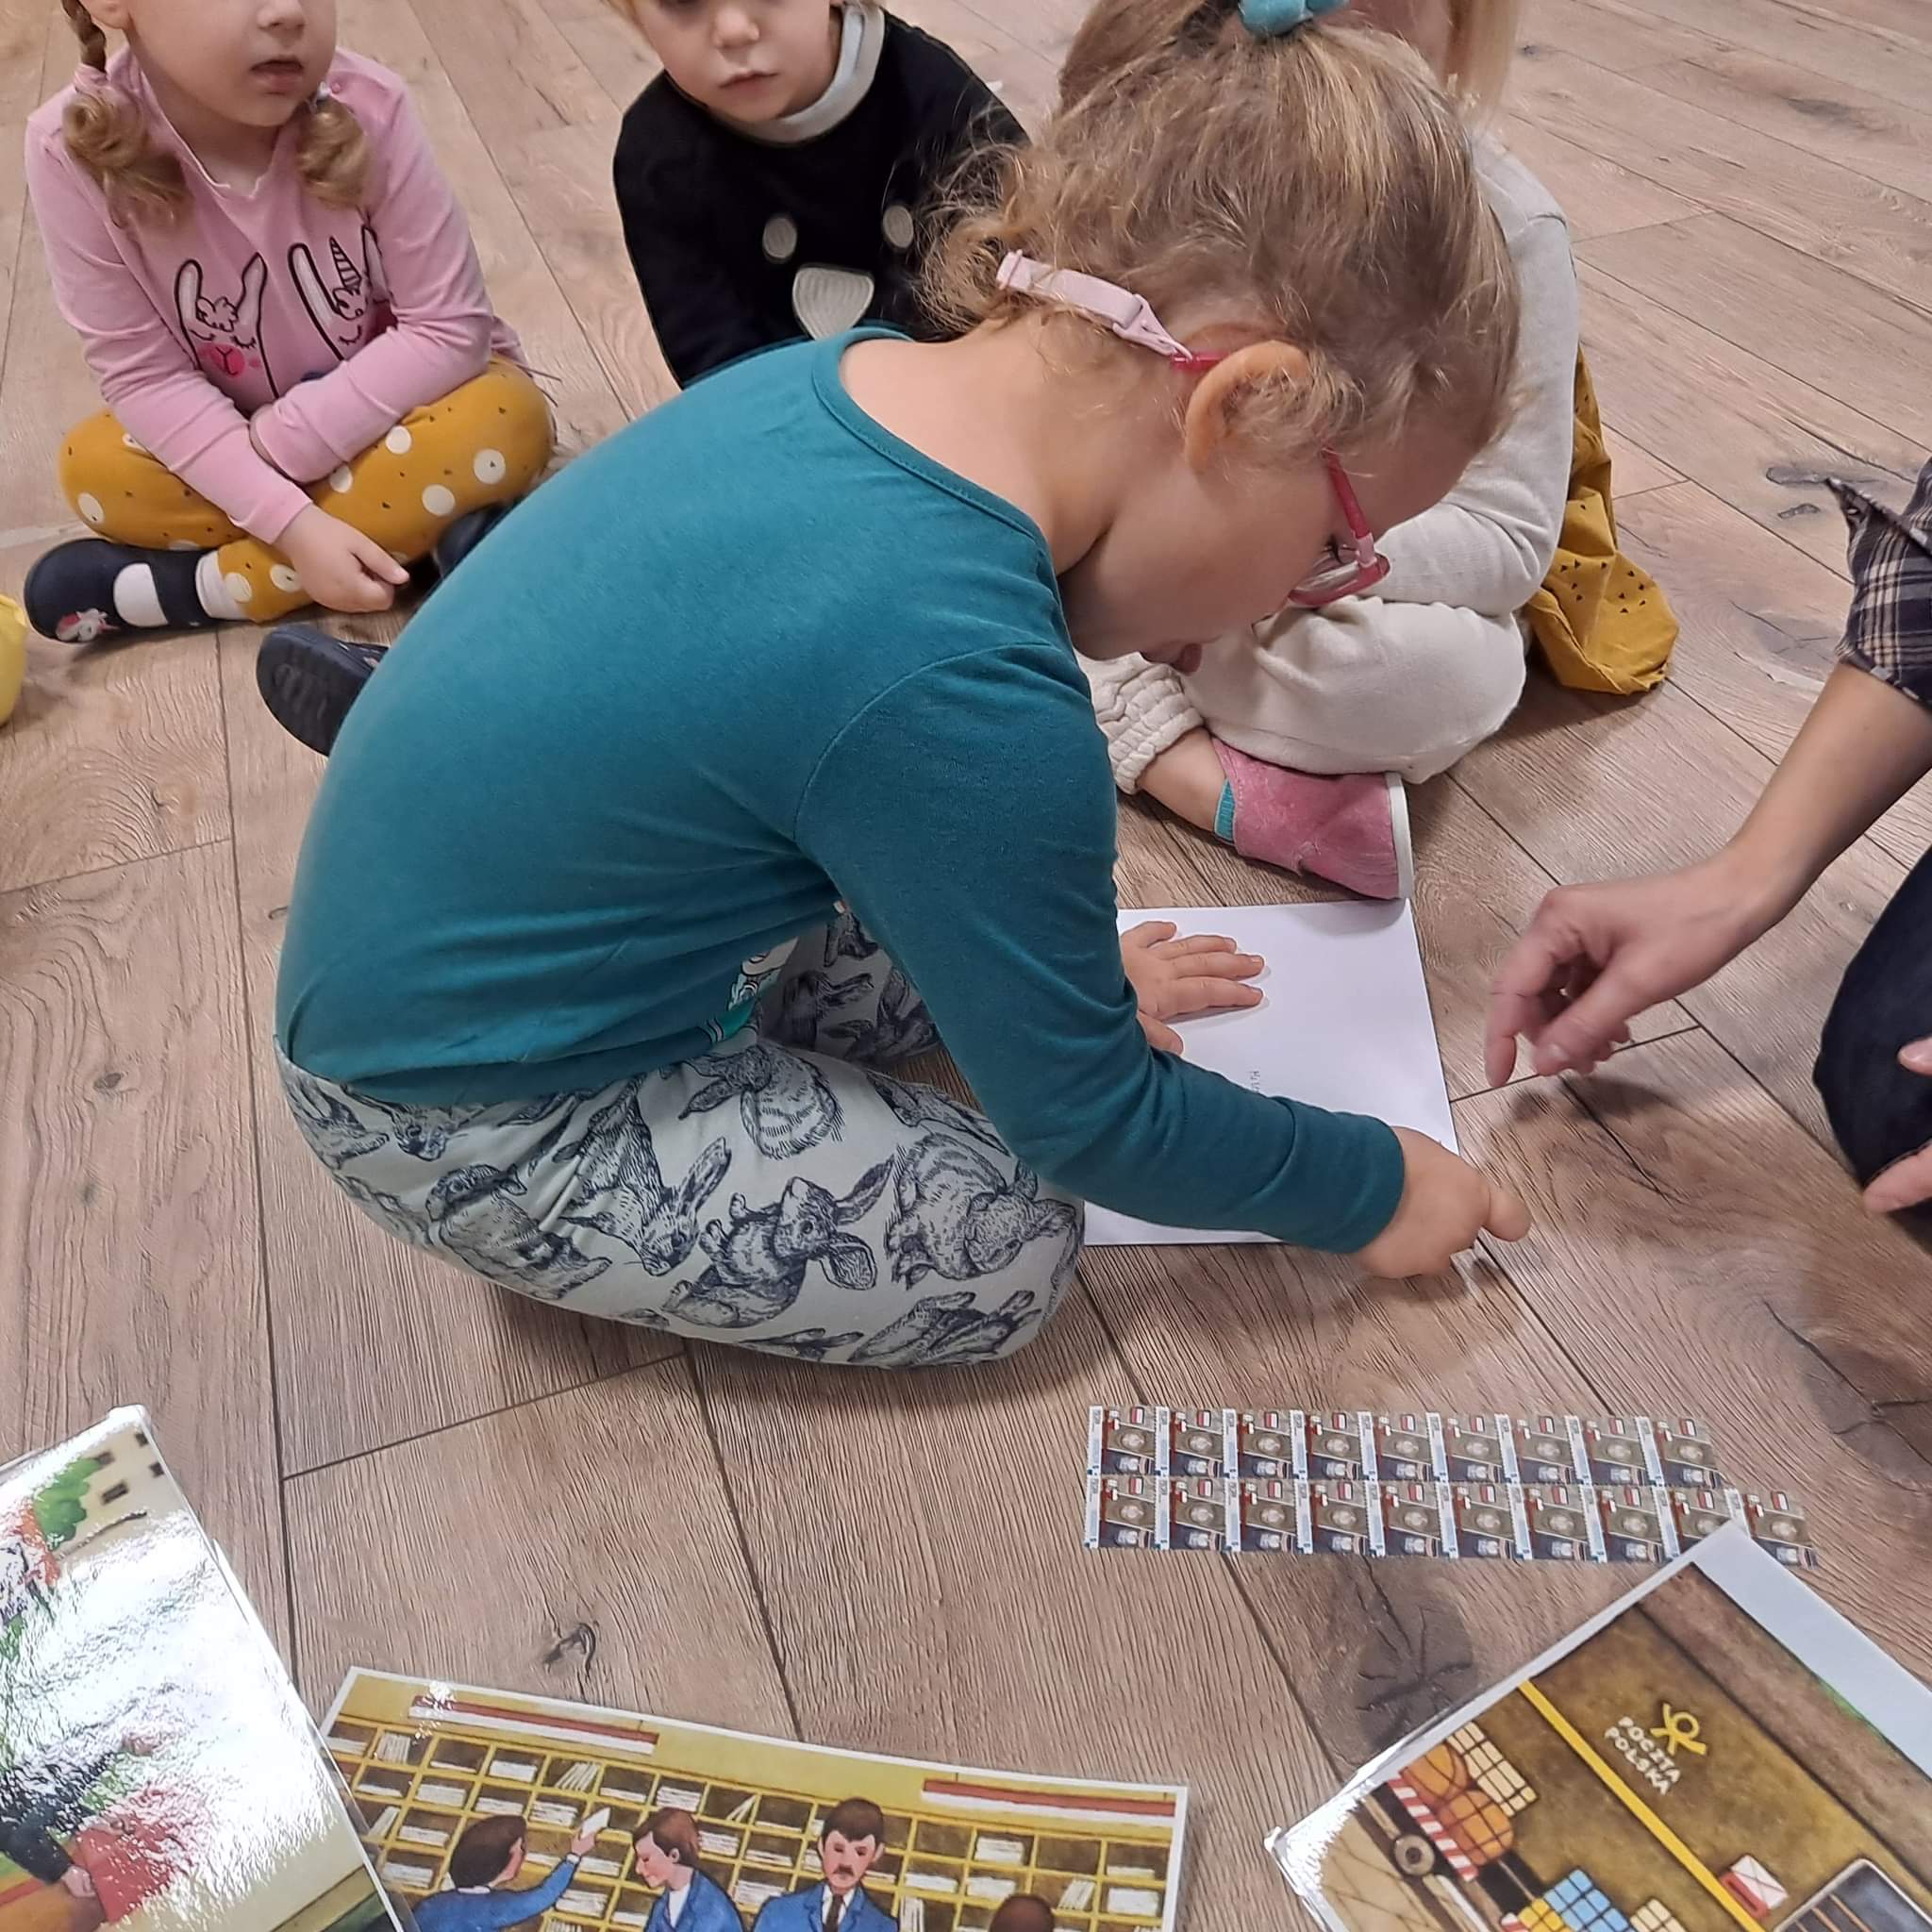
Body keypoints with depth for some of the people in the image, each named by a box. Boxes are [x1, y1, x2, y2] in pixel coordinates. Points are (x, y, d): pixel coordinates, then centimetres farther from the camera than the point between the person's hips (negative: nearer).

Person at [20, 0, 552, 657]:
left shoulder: (367, 110, -24)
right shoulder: (74, 149, -21)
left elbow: (451, 329, -21)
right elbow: (143, 374, -19)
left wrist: (283, 438, -24)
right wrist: (294, 524, -31)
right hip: (228, 436, 1)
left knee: (507, 420, -31)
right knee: (93, 468, -21)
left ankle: (192, 588, -20)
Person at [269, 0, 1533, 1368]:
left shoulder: (847, 377, -9)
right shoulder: (967, 691, -34)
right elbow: (1086, 1121, -18)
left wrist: (1063, 964, 17)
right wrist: (1368, 1187, -2)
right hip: (471, 1125, -8)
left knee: (946, 932, 11)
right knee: (1009, 1250, -5)